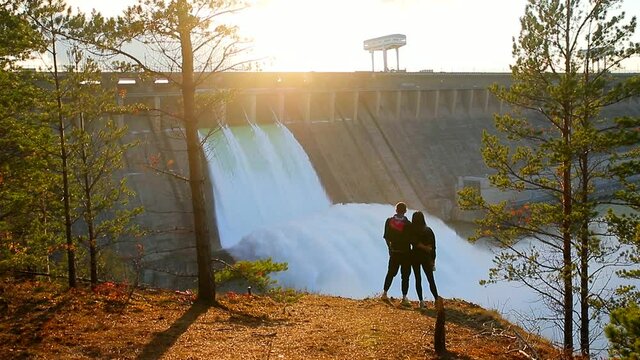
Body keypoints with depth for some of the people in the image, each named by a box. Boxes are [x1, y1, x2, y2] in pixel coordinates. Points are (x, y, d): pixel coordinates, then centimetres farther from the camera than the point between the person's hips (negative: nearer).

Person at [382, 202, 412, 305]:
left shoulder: (389, 221, -4)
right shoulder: (408, 224, -14)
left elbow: (386, 237, 2)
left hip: (394, 252, 3)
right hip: (406, 253, -3)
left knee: (391, 273, 17)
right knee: (405, 276, 4)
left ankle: (385, 293, 22)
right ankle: (404, 298, 4)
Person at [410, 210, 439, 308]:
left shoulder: (411, 230, -5)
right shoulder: (428, 230, -2)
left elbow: (414, 242, -20)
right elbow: (433, 246, -2)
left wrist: (424, 247, -9)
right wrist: (433, 260, 3)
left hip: (415, 257, 0)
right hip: (426, 257, 0)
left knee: (418, 279, 6)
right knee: (431, 280, 5)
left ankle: (421, 301, 2)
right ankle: (437, 299, -1)